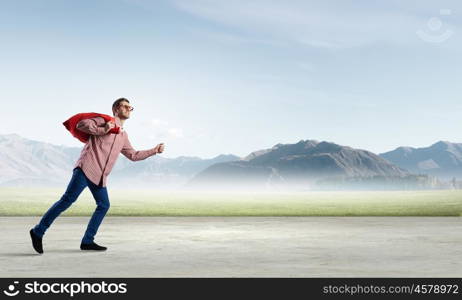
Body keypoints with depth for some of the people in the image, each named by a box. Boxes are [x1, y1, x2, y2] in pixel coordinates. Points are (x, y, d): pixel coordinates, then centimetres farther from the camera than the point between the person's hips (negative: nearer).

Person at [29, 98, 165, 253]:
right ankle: (38, 231, -6)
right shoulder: (105, 120, 3)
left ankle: (87, 241, 10)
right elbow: (81, 124, -8)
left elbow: (133, 155, 31)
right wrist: (102, 130, -14)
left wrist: (155, 150, 29)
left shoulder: (123, 136, 24)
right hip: (86, 168, -8)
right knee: (68, 200, -13)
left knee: (104, 205, 2)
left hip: (99, 176, 8)